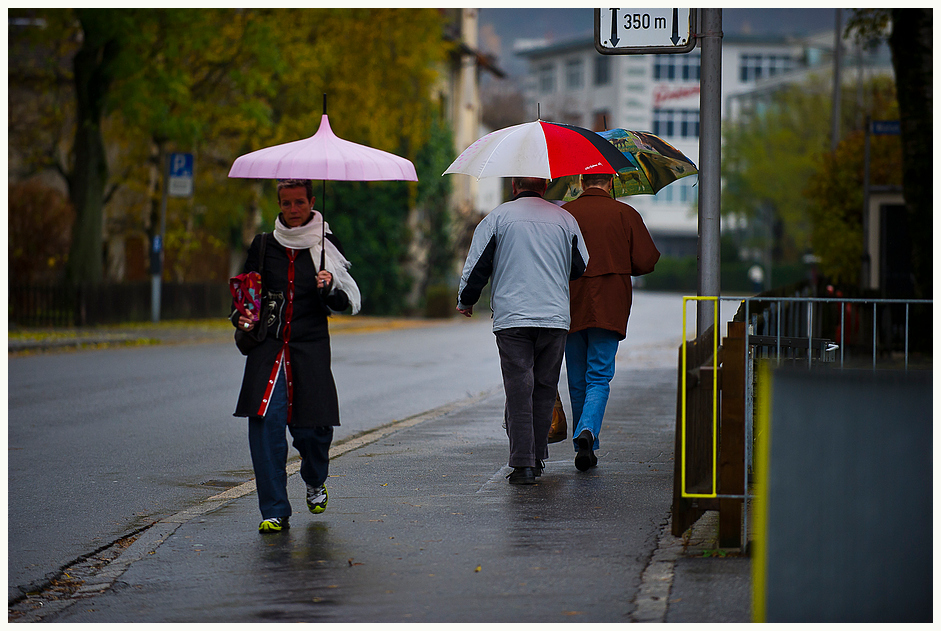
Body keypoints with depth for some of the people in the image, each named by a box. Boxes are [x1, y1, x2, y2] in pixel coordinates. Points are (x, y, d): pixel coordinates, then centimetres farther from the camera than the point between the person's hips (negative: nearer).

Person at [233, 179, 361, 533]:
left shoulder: (326, 245, 6)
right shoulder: (263, 246, 9)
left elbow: (347, 302, 4)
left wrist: (329, 287, -16)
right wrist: (241, 318, 0)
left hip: (311, 348, -1)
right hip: (267, 347, 1)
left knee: (311, 428, -3)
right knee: (265, 423, -15)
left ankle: (315, 482, 33)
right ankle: (274, 512, -10)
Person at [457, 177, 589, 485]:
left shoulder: (498, 217, 2)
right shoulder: (565, 219, 9)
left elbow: (476, 265, -1)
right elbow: (582, 268, 16)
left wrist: (466, 301, 15)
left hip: (512, 318, -2)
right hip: (555, 317, 2)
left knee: (519, 391, -3)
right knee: (544, 389, 12)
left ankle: (523, 463, -10)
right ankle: (537, 458, 15)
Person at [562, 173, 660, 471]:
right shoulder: (625, 214, -2)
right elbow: (646, 261, -2)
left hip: (571, 309, 1)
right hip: (609, 310, -1)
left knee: (577, 382, 12)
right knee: (599, 377, -2)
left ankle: (585, 447, 18)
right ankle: (587, 431, -26)